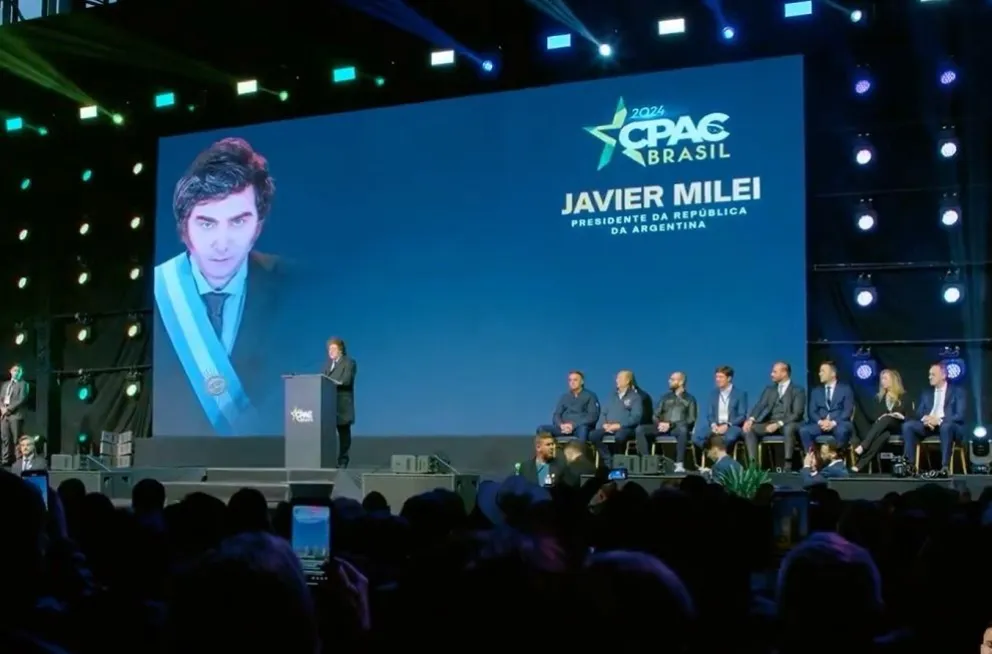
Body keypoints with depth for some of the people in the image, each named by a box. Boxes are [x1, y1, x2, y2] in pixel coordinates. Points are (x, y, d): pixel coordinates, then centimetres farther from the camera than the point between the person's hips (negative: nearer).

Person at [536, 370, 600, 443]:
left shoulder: (590, 396, 7)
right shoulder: (564, 397, 20)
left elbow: (593, 416, -5)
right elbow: (556, 416, 13)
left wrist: (573, 425, -15)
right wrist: (561, 425, -12)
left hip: (582, 427, -4)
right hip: (564, 428, 4)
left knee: (583, 429, -41)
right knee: (541, 429, -20)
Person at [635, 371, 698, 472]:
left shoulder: (689, 399, 9)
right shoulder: (665, 397, 21)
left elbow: (691, 420, -3)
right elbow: (655, 415, 16)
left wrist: (671, 424, -14)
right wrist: (660, 423, -9)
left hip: (678, 428, -4)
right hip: (663, 427, 4)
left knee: (683, 430, -42)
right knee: (640, 429, -21)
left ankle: (679, 464, -40)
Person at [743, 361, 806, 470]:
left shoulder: (798, 390, -1)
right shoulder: (769, 389, 14)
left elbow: (797, 414, -12)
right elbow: (760, 406, 2)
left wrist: (779, 424, -24)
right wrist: (751, 419, -19)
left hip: (789, 424, -5)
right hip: (771, 422, 5)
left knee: (789, 429, -40)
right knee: (749, 429, -19)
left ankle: (788, 464, -34)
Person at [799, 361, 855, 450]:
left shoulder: (845, 389, 9)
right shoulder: (816, 391, 20)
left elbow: (848, 411, -2)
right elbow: (812, 412, 10)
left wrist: (834, 422, -18)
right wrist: (820, 422, -13)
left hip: (839, 423, -3)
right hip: (821, 424, 3)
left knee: (841, 431, -39)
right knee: (803, 430, -27)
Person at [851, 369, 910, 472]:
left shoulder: (904, 397, 11)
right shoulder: (879, 397, 20)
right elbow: (871, 415, 12)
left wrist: (902, 417, -16)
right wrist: (879, 417, -10)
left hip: (897, 427, -1)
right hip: (881, 429, 1)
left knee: (886, 419, -39)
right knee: (884, 435, -40)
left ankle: (862, 446, -57)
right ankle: (861, 464, -60)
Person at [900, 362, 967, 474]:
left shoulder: (957, 391, 3)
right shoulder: (926, 393, 19)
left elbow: (960, 415, -9)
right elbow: (918, 413, 11)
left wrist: (940, 420, -23)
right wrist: (925, 418, -14)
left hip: (948, 425, -5)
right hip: (928, 425, 5)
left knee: (946, 426, -40)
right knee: (907, 425, -21)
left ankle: (945, 466, -39)